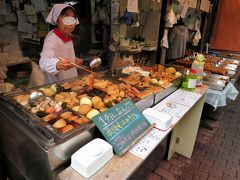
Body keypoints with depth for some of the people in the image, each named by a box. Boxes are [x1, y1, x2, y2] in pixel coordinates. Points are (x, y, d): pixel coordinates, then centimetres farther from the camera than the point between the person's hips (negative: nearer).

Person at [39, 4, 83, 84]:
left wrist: (74, 60, 4)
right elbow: (45, 62, -40)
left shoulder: (68, 37, 4)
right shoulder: (52, 39, -23)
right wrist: (58, 65, -59)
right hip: (57, 84, -7)